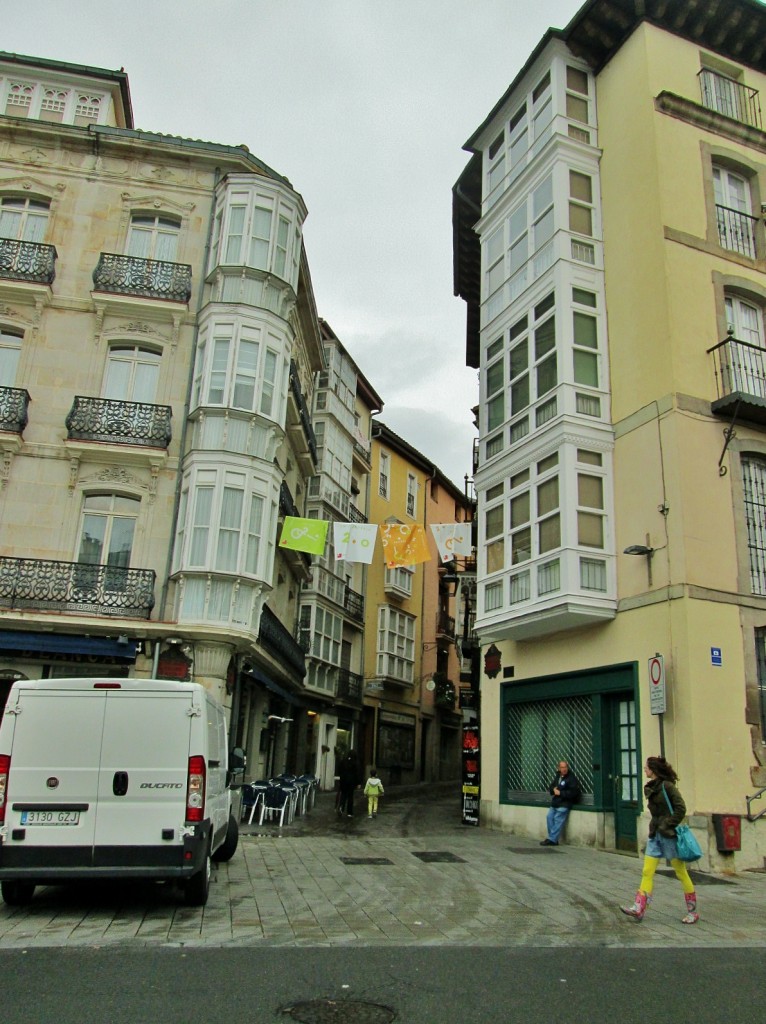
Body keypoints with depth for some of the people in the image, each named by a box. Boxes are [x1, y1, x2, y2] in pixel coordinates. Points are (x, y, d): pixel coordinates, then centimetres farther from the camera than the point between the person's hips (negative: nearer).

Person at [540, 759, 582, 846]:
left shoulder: (572, 778, -10)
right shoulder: (557, 776, 15)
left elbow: (573, 792, -17)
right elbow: (550, 788, 21)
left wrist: (560, 793, -15)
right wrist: (553, 790, -3)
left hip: (564, 804, -8)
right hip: (555, 803, 8)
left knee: (558, 820, -11)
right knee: (549, 817, 1)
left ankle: (552, 839, -8)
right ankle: (553, 839, 7)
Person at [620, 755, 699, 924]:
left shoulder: (667, 786, -13)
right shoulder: (650, 788, 10)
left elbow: (681, 809, -16)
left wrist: (667, 825, -17)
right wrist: (654, 827, 10)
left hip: (669, 835, -8)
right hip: (655, 834, 8)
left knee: (681, 873, 3)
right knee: (647, 871, 1)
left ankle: (692, 911, 16)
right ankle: (639, 909, -2)